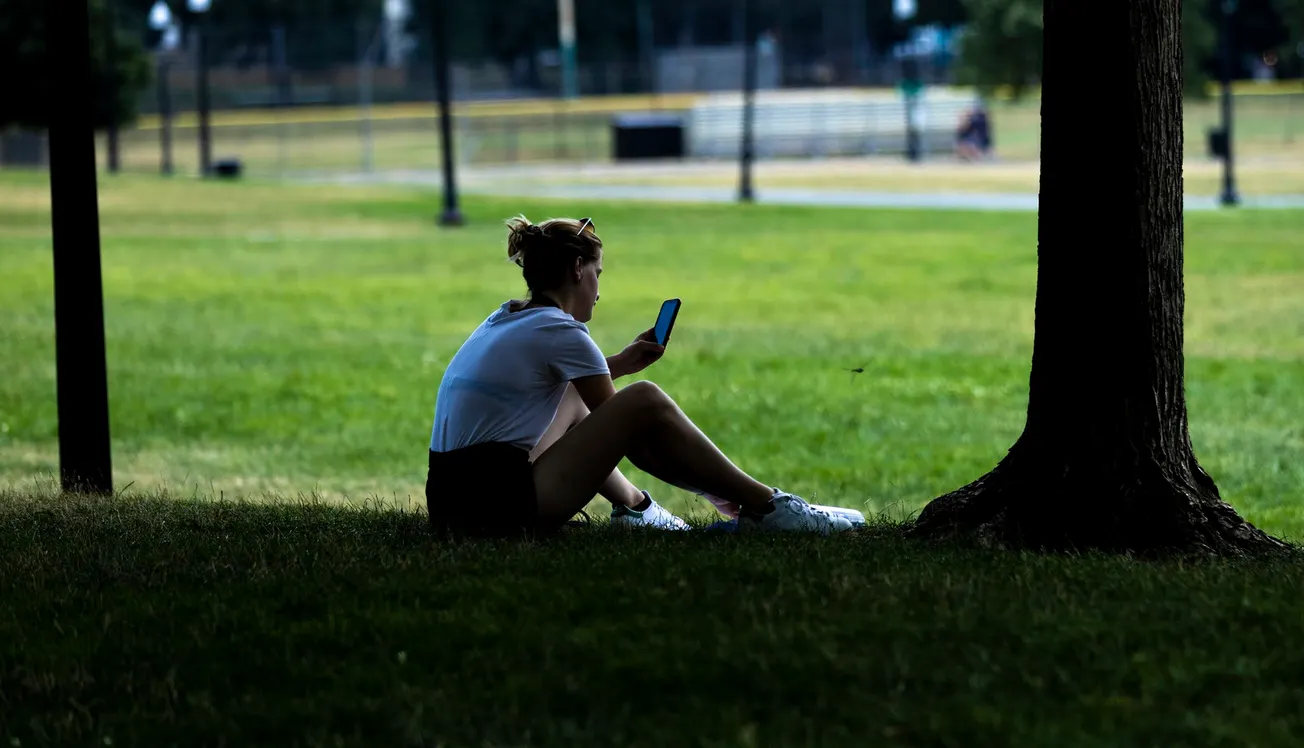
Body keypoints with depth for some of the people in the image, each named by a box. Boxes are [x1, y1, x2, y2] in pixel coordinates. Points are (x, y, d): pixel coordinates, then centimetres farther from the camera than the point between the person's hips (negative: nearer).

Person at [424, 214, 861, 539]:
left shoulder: (506, 319, 17)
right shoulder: (561, 332, -8)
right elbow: (635, 423, -1)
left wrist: (619, 363, 33)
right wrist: (715, 491, 11)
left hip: (449, 500, 9)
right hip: (499, 506, -9)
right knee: (645, 400, -7)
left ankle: (631, 505, 26)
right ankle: (766, 509, 1)